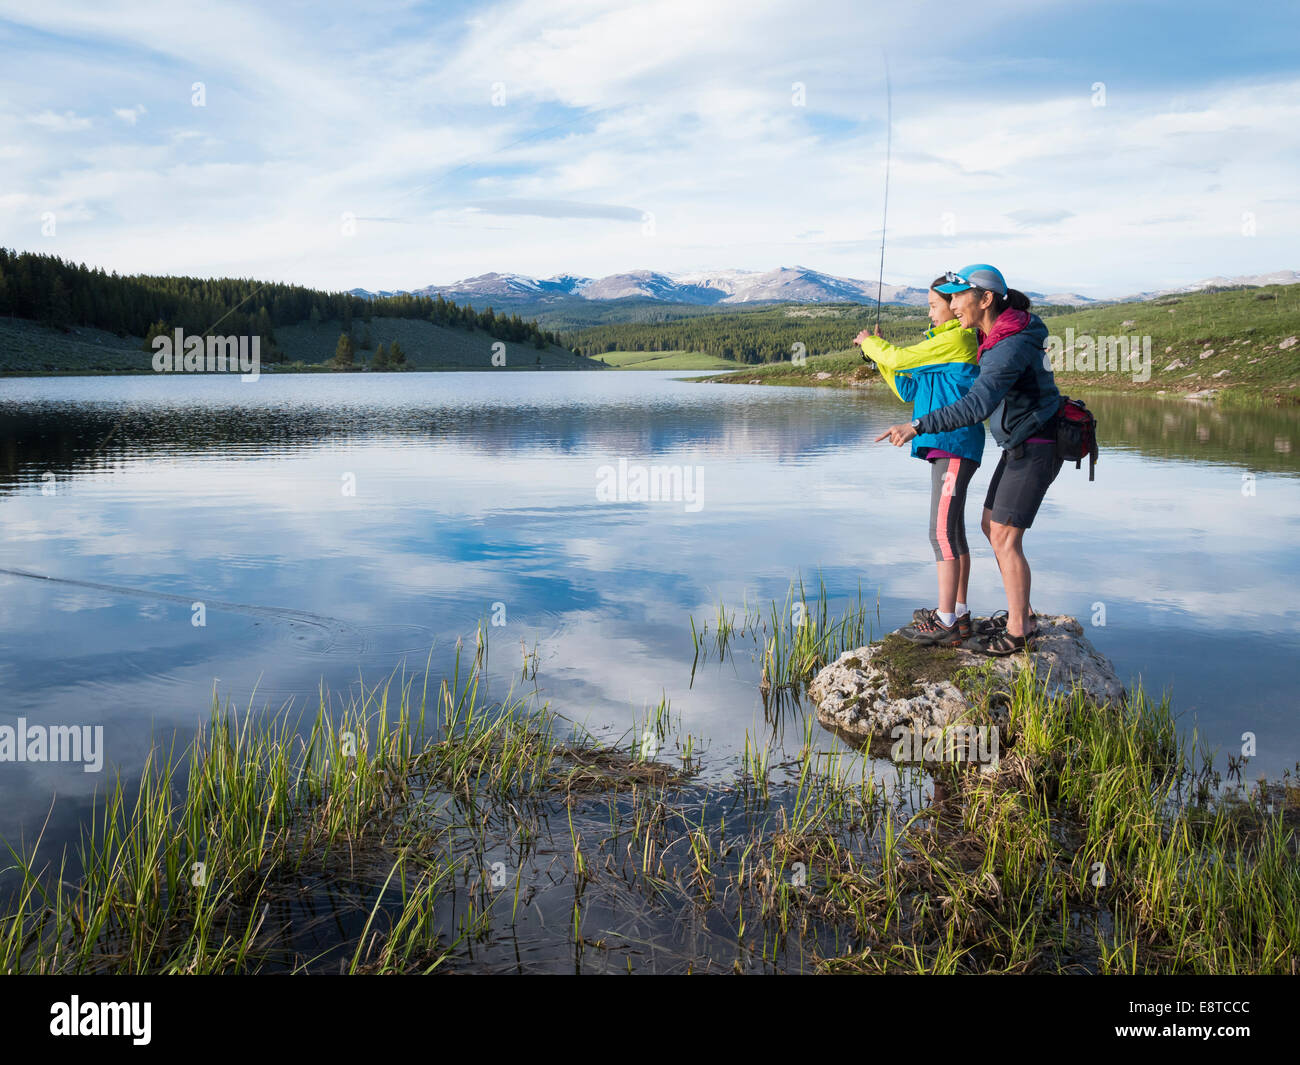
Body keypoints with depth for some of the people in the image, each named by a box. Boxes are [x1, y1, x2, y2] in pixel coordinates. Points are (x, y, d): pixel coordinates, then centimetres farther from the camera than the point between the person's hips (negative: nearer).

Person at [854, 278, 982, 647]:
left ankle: (945, 622, -11)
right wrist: (879, 353, 17)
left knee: (942, 530, -12)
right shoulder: (945, 344, 22)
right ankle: (958, 613, 19)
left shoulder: (956, 339, -9)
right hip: (948, 447, 11)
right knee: (952, 531, 13)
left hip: (954, 445, -11)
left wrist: (869, 342, 7)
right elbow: (908, 389, 22)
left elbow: (902, 358, -10)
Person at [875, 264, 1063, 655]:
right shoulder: (996, 330, 4)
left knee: (1005, 538, -6)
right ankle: (1021, 613, 23)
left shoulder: (1010, 347, -27)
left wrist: (917, 426, -42)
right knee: (992, 527, 13)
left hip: (1036, 450, -10)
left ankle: (1018, 633, 5)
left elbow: (976, 406, -39)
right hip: (1020, 446, 10)